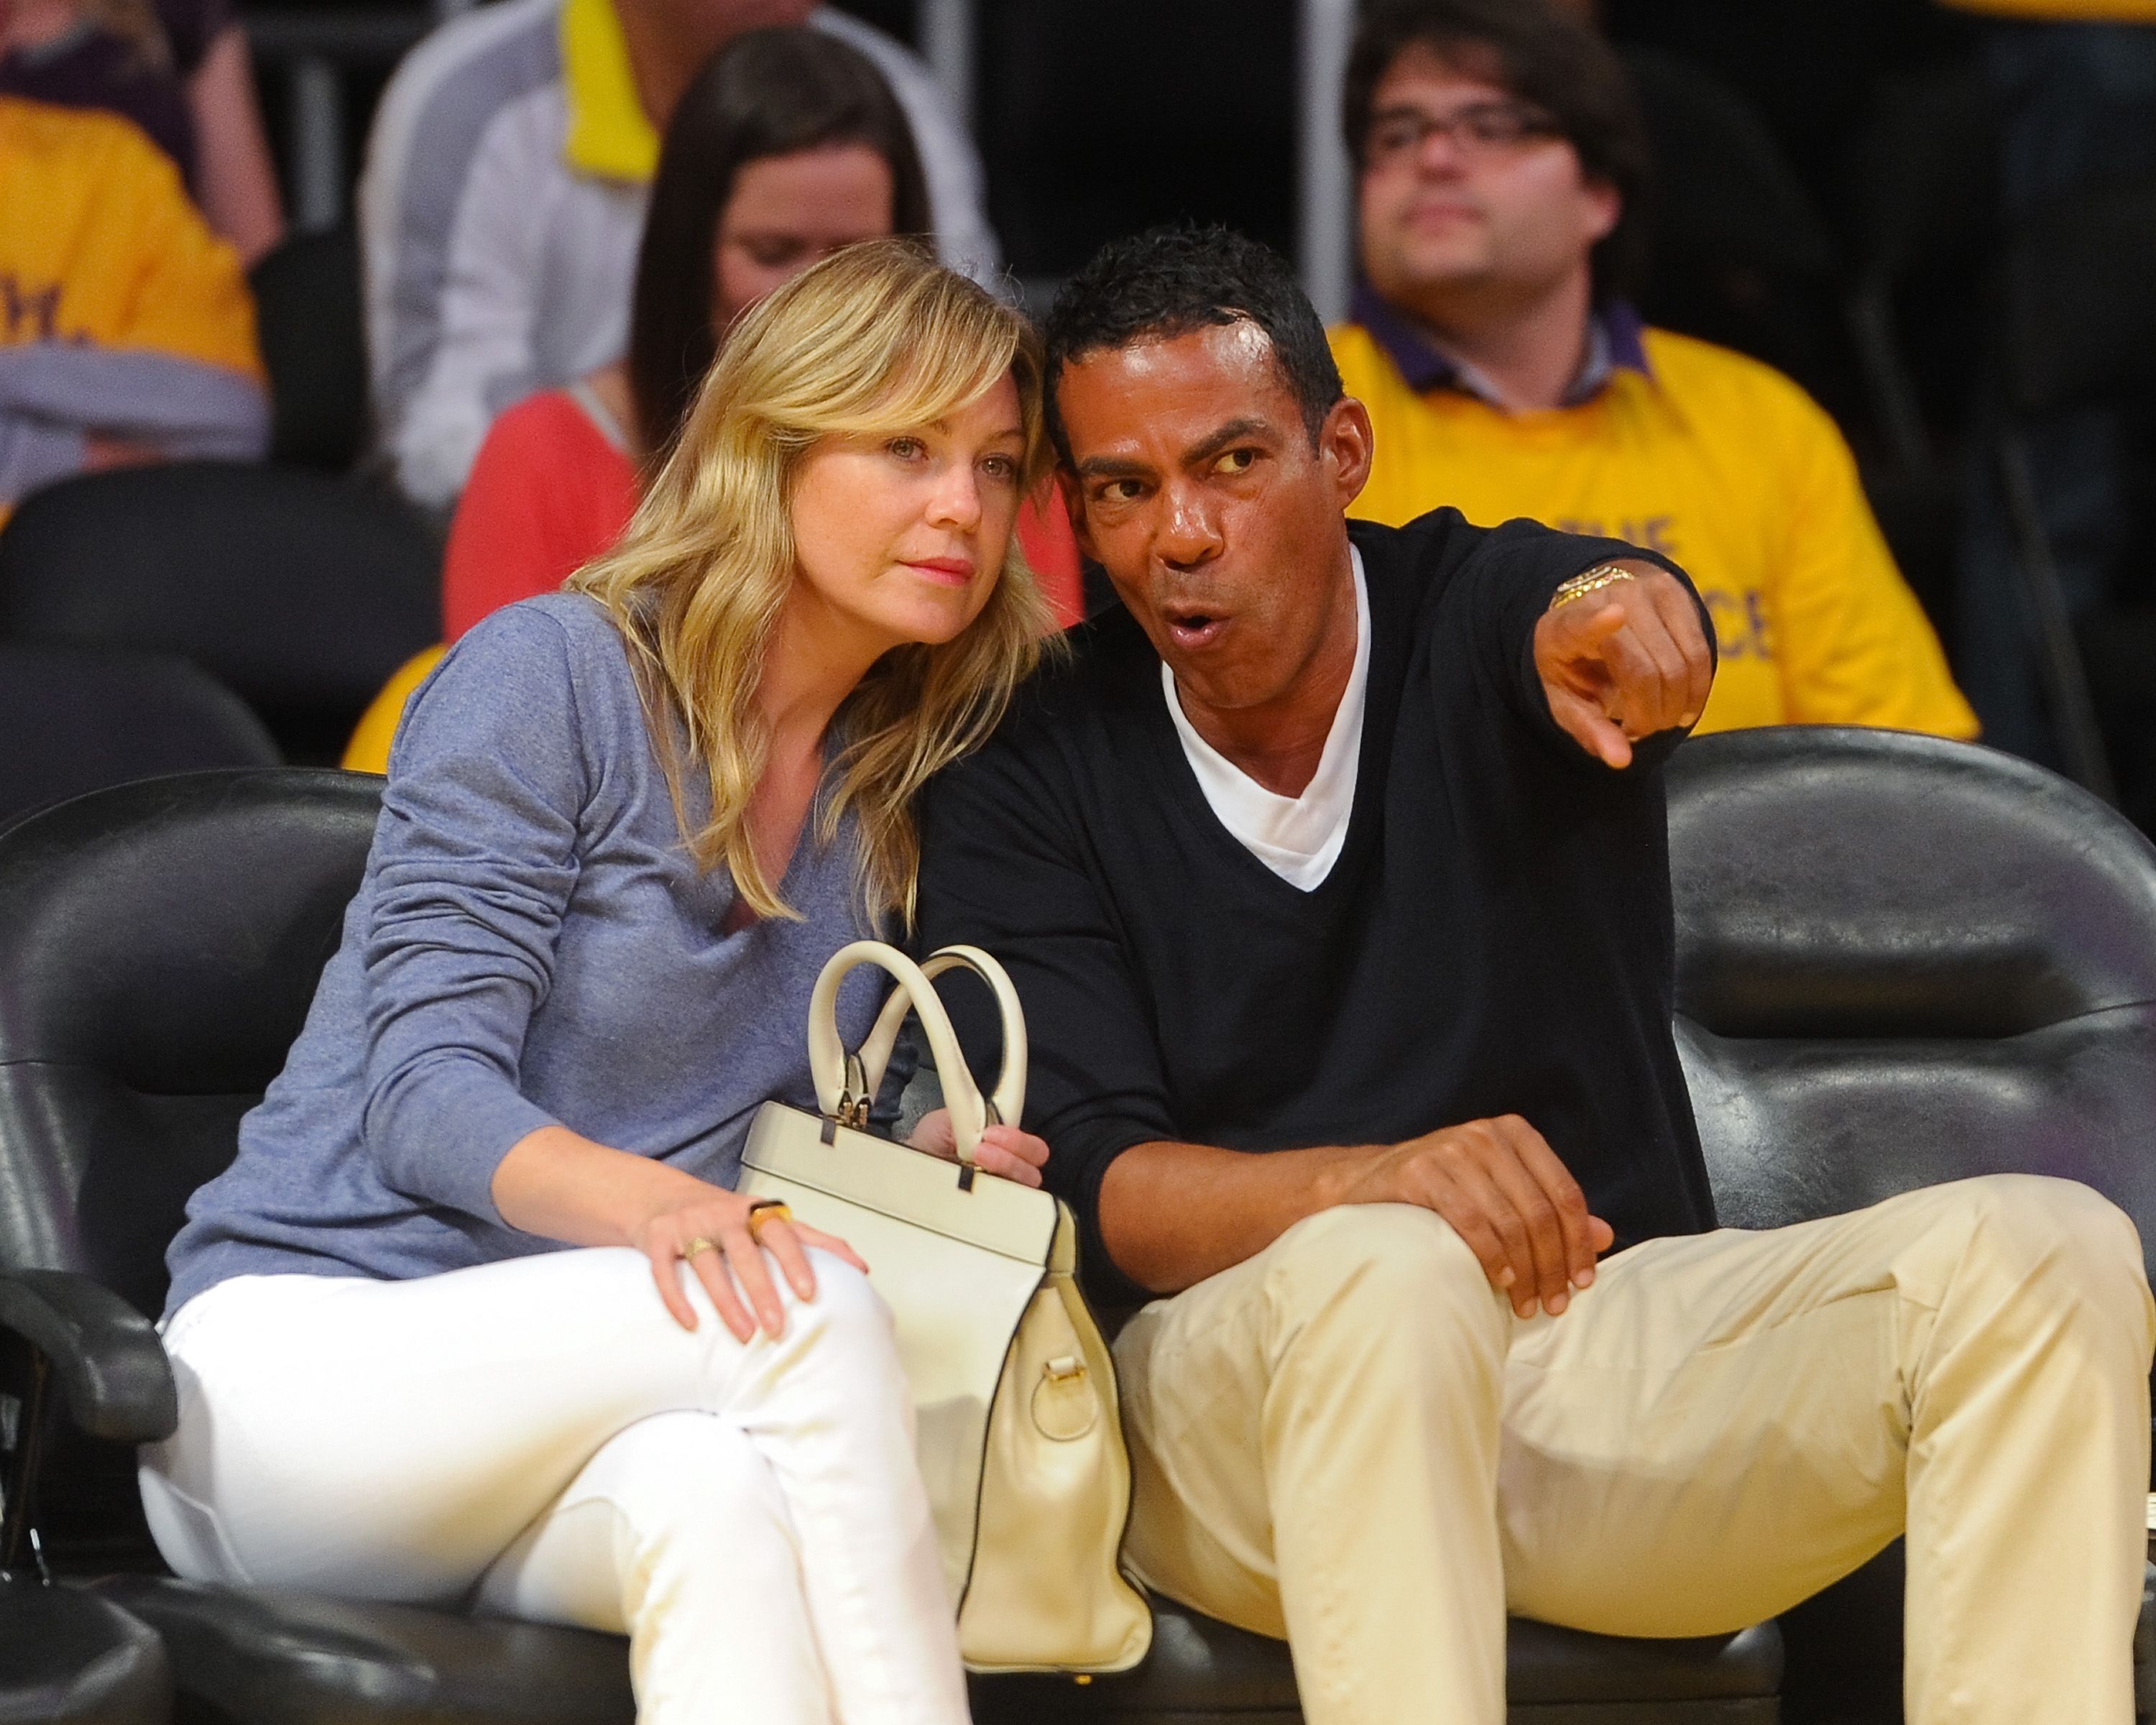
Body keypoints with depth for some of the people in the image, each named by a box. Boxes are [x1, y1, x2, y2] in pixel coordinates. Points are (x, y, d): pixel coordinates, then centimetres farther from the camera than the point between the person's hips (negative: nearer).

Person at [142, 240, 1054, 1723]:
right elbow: (426, 1098, -13)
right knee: (819, 1309, -33)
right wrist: (646, 1201, -33)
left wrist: (918, 1166, -2)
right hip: (297, 1351, -4)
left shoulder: (891, 797, 14)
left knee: (717, 1492, -37)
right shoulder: (553, 673, -5)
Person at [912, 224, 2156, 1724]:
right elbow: (1091, 1186, -8)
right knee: (1387, 1275, -39)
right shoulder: (1023, 795, 3)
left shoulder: (1479, 618, 4)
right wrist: (1374, 1185, -29)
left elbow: (1563, 605, -23)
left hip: (1620, 1340, 2)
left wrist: (1623, 611, -50)